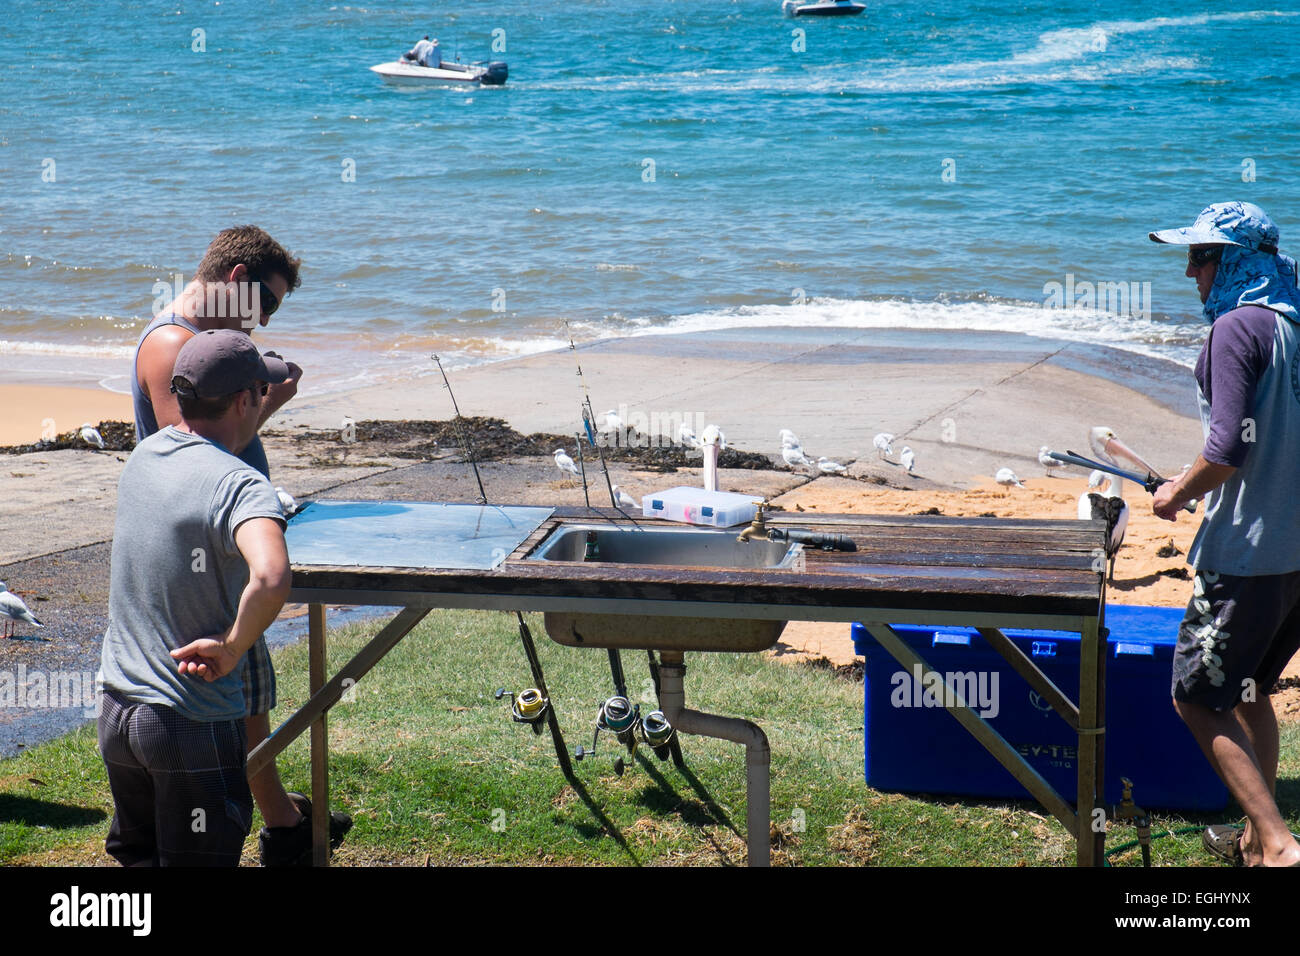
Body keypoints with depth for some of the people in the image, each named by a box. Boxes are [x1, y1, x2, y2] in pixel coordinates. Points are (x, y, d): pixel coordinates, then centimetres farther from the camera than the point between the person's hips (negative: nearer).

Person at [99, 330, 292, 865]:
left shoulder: (143, 457, 4)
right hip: (195, 725, -7)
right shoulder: (241, 486, -21)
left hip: (117, 712, 7)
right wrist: (232, 649, -23)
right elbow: (270, 579, -40)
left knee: (135, 853, 24)